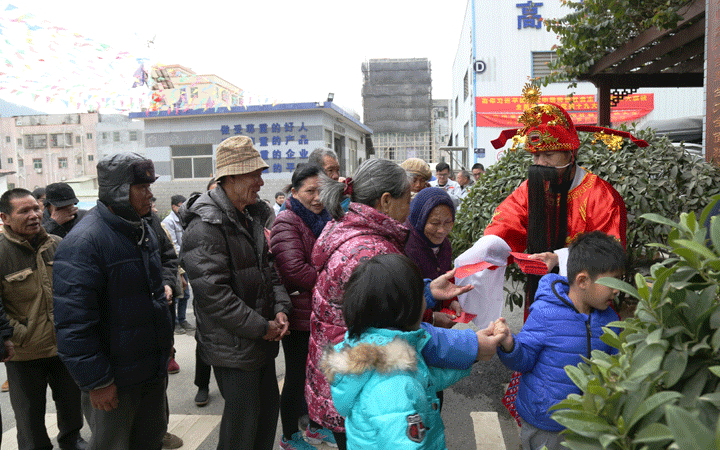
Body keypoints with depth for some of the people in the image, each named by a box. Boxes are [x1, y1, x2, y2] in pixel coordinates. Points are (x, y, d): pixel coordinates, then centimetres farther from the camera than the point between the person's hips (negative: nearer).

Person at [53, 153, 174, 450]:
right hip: (114, 380, -7)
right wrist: (96, 381, -21)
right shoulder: (84, 242, -22)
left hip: (153, 369, 8)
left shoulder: (144, 230, 7)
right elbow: (73, 323, -24)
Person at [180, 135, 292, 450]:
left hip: (262, 340, 9)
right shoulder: (205, 226, -20)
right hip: (234, 347, -9)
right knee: (243, 423, 5)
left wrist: (280, 309, 1)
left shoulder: (250, 217, 10)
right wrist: (261, 327, -18)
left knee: (268, 409, 20)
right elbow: (213, 294, -24)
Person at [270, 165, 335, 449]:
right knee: (297, 375, 6)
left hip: (322, 310, 8)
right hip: (299, 313, -8)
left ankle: (315, 426, 38)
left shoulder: (325, 219, 12)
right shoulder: (286, 223, -14)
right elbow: (295, 270, -25)